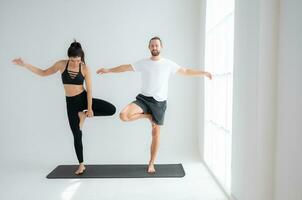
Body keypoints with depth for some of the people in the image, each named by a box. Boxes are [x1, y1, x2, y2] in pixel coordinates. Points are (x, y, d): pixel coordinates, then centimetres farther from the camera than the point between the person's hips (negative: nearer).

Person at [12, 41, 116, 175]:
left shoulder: (85, 68, -11)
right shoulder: (61, 64, -6)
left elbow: (89, 89, -9)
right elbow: (43, 73, 6)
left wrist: (89, 108, -11)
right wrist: (24, 64, 1)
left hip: (84, 98, 0)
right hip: (71, 103, 1)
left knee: (111, 109, -18)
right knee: (77, 135, 4)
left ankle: (83, 114, 0)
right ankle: (81, 165, 18)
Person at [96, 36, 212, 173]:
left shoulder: (168, 64, 1)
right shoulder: (143, 63, 4)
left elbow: (186, 71, 4)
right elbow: (126, 67, 9)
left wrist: (203, 73, -1)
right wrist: (108, 70, 7)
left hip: (159, 102, -1)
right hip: (144, 99, 1)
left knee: (156, 134, 5)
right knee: (124, 115, -23)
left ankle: (151, 164, 19)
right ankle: (147, 115, 4)